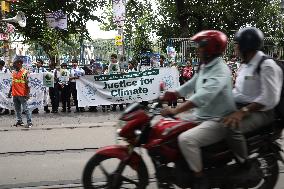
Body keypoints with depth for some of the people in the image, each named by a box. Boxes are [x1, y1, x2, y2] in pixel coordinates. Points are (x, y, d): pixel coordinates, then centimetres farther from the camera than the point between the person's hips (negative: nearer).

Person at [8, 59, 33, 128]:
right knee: (17, 109, 11)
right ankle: (19, 121, 20)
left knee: (25, 109, -6)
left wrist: (28, 93, -15)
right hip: (15, 94, 7)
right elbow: (13, 83, 19)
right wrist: (10, 92, 18)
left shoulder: (25, 72, -8)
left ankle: (29, 122, -3)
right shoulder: (14, 72, 13)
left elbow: (27, 83, -10)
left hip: (22, 94, -7)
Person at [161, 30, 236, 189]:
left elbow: (203, 97, -33)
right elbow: (190, 86, 20)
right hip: (200, 116, 10)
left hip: (218, 121, -10)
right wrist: (171, 95, 8)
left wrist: (175, 111, -37)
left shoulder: (220, 71, -20)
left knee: (186, 139, -30)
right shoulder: (205, 67, 12)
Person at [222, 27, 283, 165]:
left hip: (259, 111, -10)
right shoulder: (245, 64, 14)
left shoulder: (266, 65, -17)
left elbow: (269, 98, -25)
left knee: (232, 127, -34)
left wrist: (242, 112, -30)